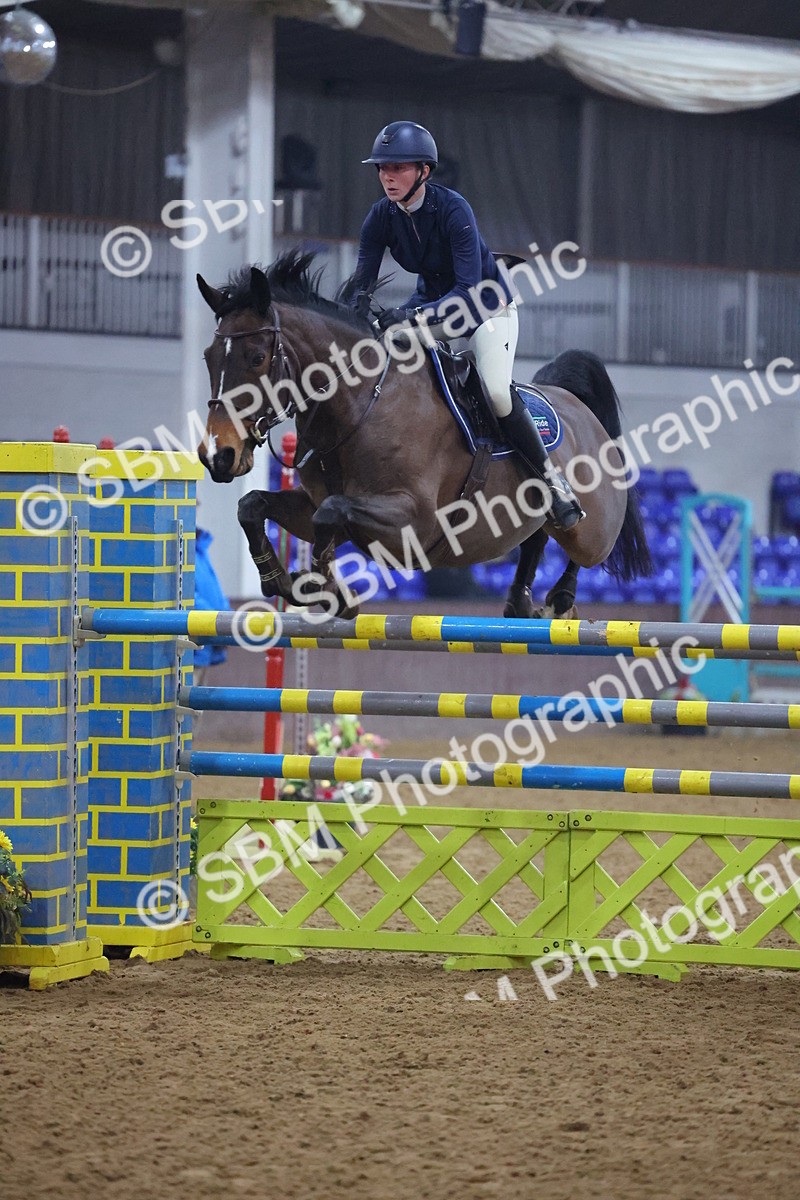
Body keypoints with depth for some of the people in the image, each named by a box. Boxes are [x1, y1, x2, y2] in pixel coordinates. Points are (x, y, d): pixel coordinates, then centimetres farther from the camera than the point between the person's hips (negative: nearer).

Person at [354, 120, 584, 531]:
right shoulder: (381, 217, -14)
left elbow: (469, 289, -37)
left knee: (497, 391, -25)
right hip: (433, 303, 6)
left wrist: (413, 315, -49)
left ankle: (549, 476, -8)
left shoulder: (452, 210, -30)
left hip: (488, 307, -6)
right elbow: (362, 286, -14)